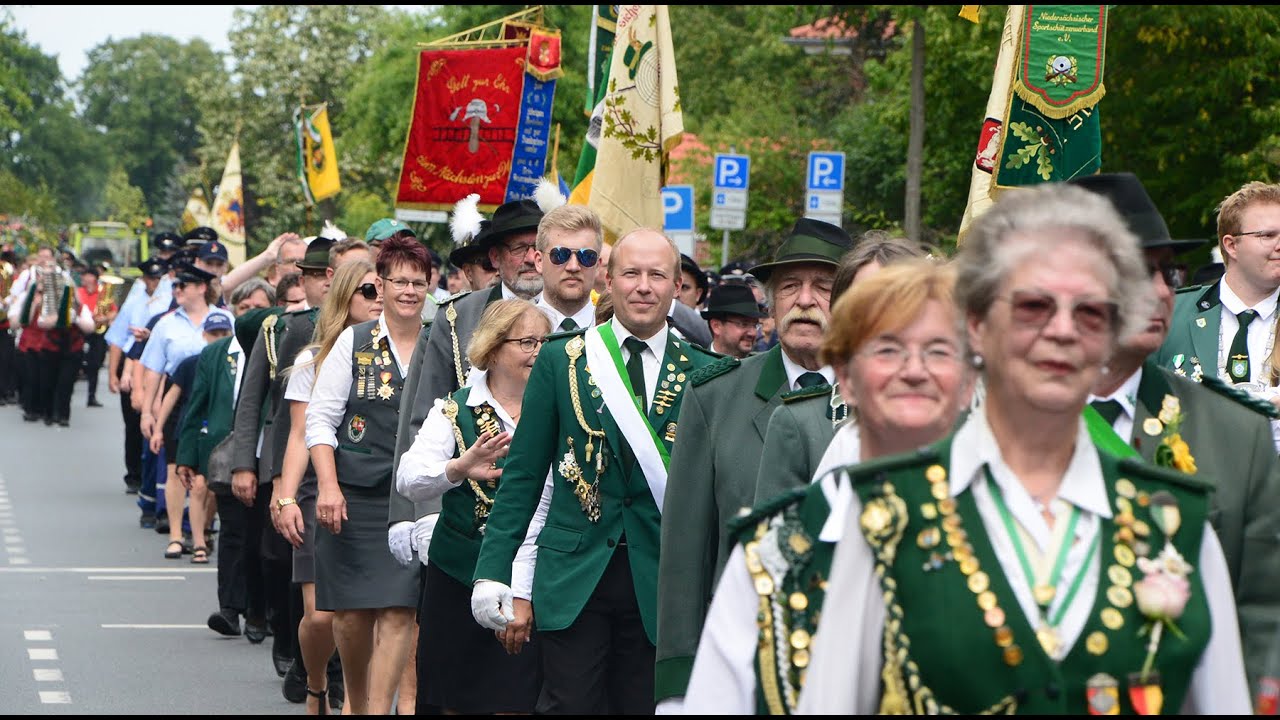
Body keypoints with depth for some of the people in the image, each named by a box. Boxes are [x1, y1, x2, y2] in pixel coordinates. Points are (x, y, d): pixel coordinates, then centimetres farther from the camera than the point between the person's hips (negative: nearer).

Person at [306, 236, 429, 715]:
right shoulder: (354, 342, 3)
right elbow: (320, 419, 0)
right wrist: (328, 486, -10)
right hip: (354, 496, 0)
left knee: (399, 609, -9)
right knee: (351, 610, 4)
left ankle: (379, 709, -6)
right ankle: (356, 703, 26)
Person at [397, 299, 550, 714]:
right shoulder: (455, 410, 2)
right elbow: (408, 481, -11)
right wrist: (458, 468, -31)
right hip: (458, 581, 0)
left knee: (515, 702, -5)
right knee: (457, 702, 6)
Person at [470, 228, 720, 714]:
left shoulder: (702, 374, 5)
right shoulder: (561, 360, 4)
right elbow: (523, 473, 5)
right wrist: (493, 568, 0)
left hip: (659, 582, 1)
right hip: (574, 575, -1)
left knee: (645, 705, 4)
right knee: (570, 706, -3)